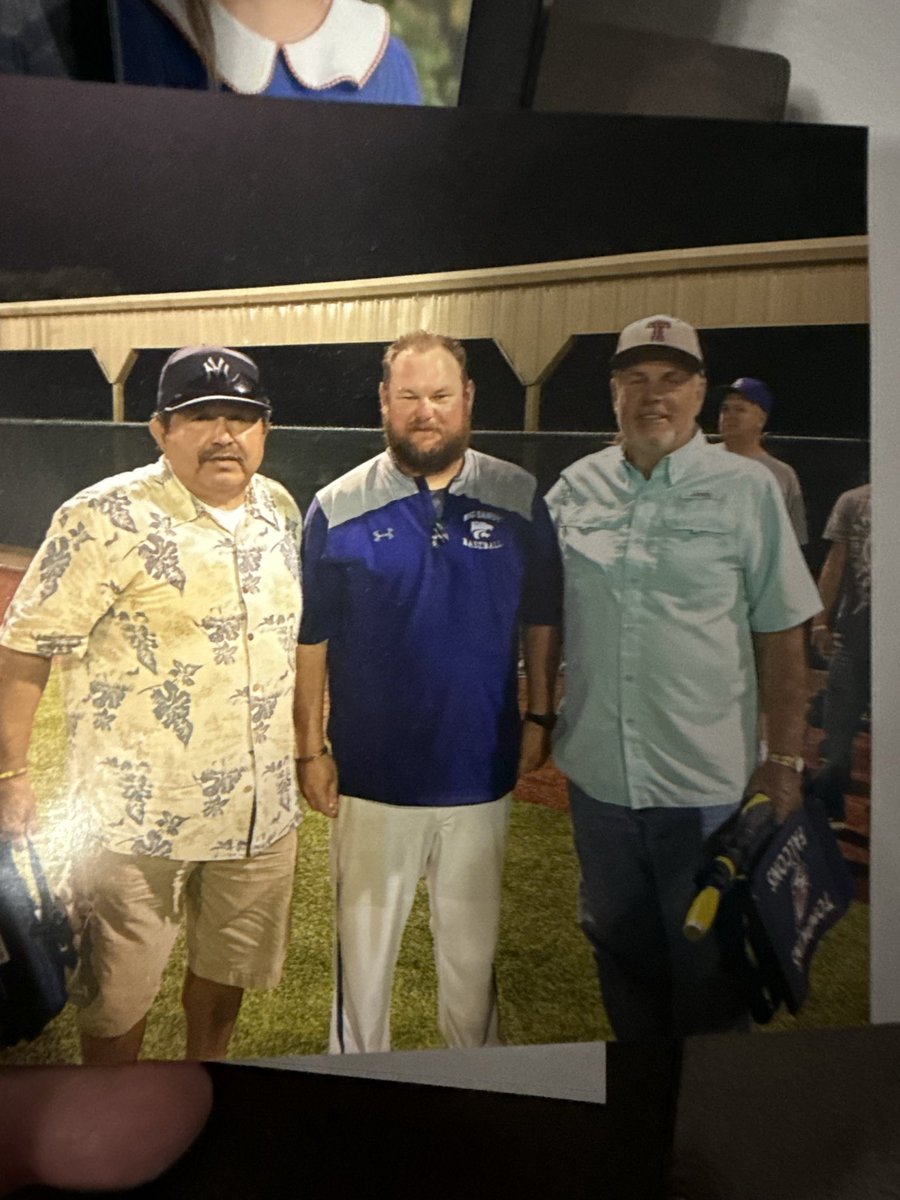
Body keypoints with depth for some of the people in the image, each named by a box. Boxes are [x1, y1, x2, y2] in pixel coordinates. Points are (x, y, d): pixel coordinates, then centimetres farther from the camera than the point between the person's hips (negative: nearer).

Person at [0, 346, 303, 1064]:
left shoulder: (281, 510, 3)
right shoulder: (106, 519, -15)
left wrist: (304, 747, 17)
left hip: (261, 808, 6)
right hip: (140, 813, -5)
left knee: (229, 966, 23)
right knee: (121, 989, 13)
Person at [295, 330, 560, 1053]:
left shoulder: (519, 499, -3)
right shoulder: (339, 507, -7)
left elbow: (541, 619, 6)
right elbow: (311, 638, -4)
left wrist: (539, 716, 5)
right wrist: (310, 748, -3)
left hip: (480, 768, 2)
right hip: (372, 770, -1)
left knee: (473, 933, 21)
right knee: (365, 933, 16)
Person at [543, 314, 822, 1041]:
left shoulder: (747, 489, -5)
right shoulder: (575, 488, 2)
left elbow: (781, 632, -4)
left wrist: (785, 758, -6)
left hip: (707, 781, -3)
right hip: (597, 772, 4)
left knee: (708, 962, 13)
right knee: (621, 948, 22)